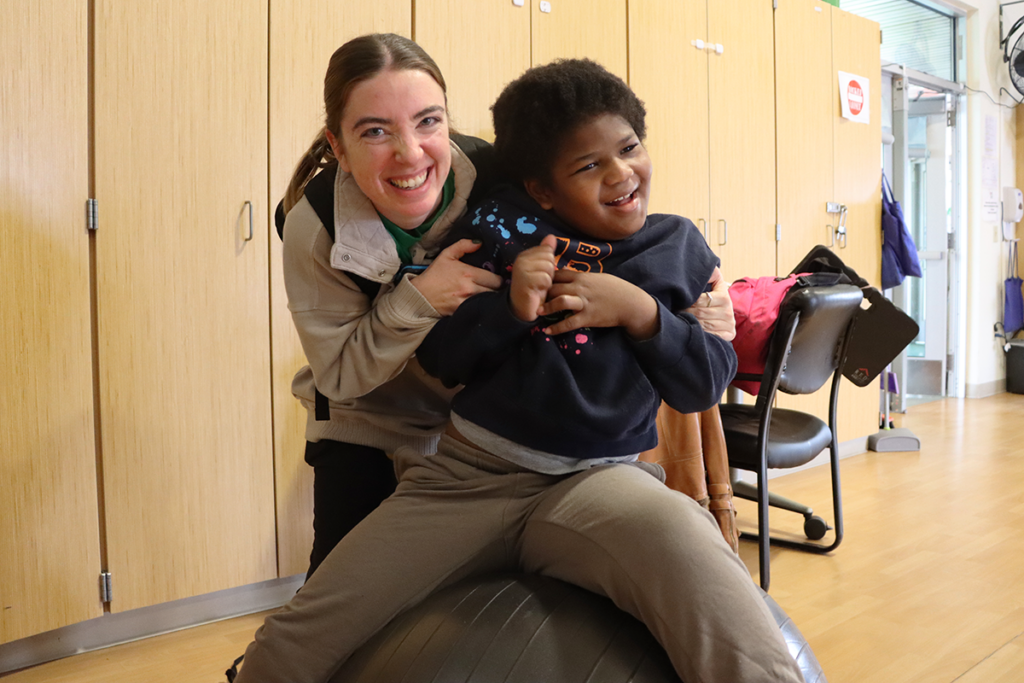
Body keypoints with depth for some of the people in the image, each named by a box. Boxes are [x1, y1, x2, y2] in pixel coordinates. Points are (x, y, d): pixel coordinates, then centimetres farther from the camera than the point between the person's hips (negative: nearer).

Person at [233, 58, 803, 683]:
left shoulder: (678, 248, 10)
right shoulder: (499, 226, 7)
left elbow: (707, 385, 9)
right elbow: (438, 357, 8)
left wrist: (640, 312, -8)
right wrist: (509, 307, -11)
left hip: (598, 479, -1)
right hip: (467, 472, 1)